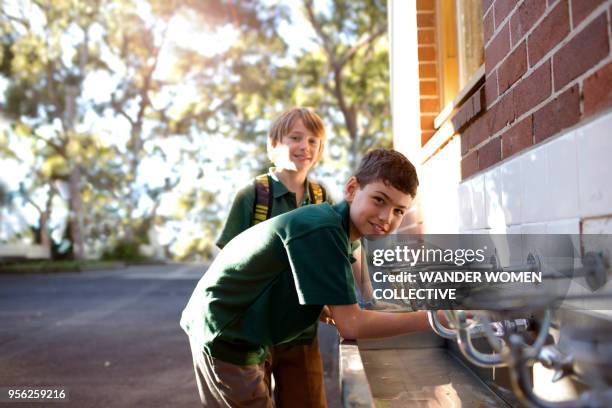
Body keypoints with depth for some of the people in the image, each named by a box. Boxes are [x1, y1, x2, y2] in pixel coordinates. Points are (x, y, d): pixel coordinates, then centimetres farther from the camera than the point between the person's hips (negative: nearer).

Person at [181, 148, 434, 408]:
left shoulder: (336, 230, 1)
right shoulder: (322, 228, -27)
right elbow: (350, 325, -27)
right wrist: (429, 319, -23)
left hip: (246, 337, 9)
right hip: (225, 339, -9)